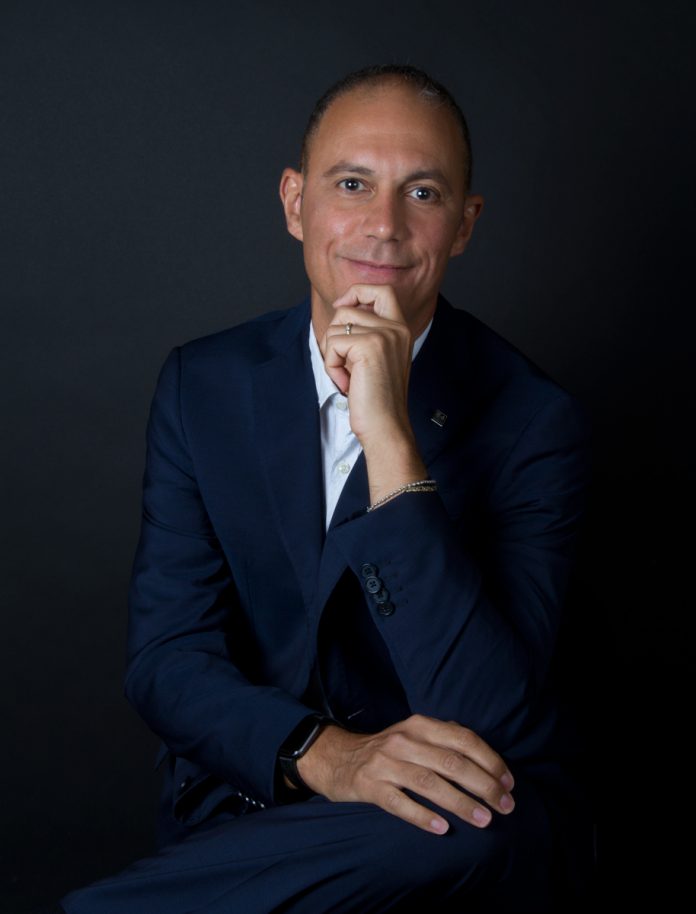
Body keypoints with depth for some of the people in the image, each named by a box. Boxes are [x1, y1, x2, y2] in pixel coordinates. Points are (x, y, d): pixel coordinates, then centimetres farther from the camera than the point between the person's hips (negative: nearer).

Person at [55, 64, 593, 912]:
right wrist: (321, 753, -24)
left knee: (467, 824, -36)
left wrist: (391, 441, -28)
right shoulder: (202, 385, 1)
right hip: (242, 802, 1)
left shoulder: (534, 420, -10)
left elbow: (486, 726, -21)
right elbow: (166, 654, -3)